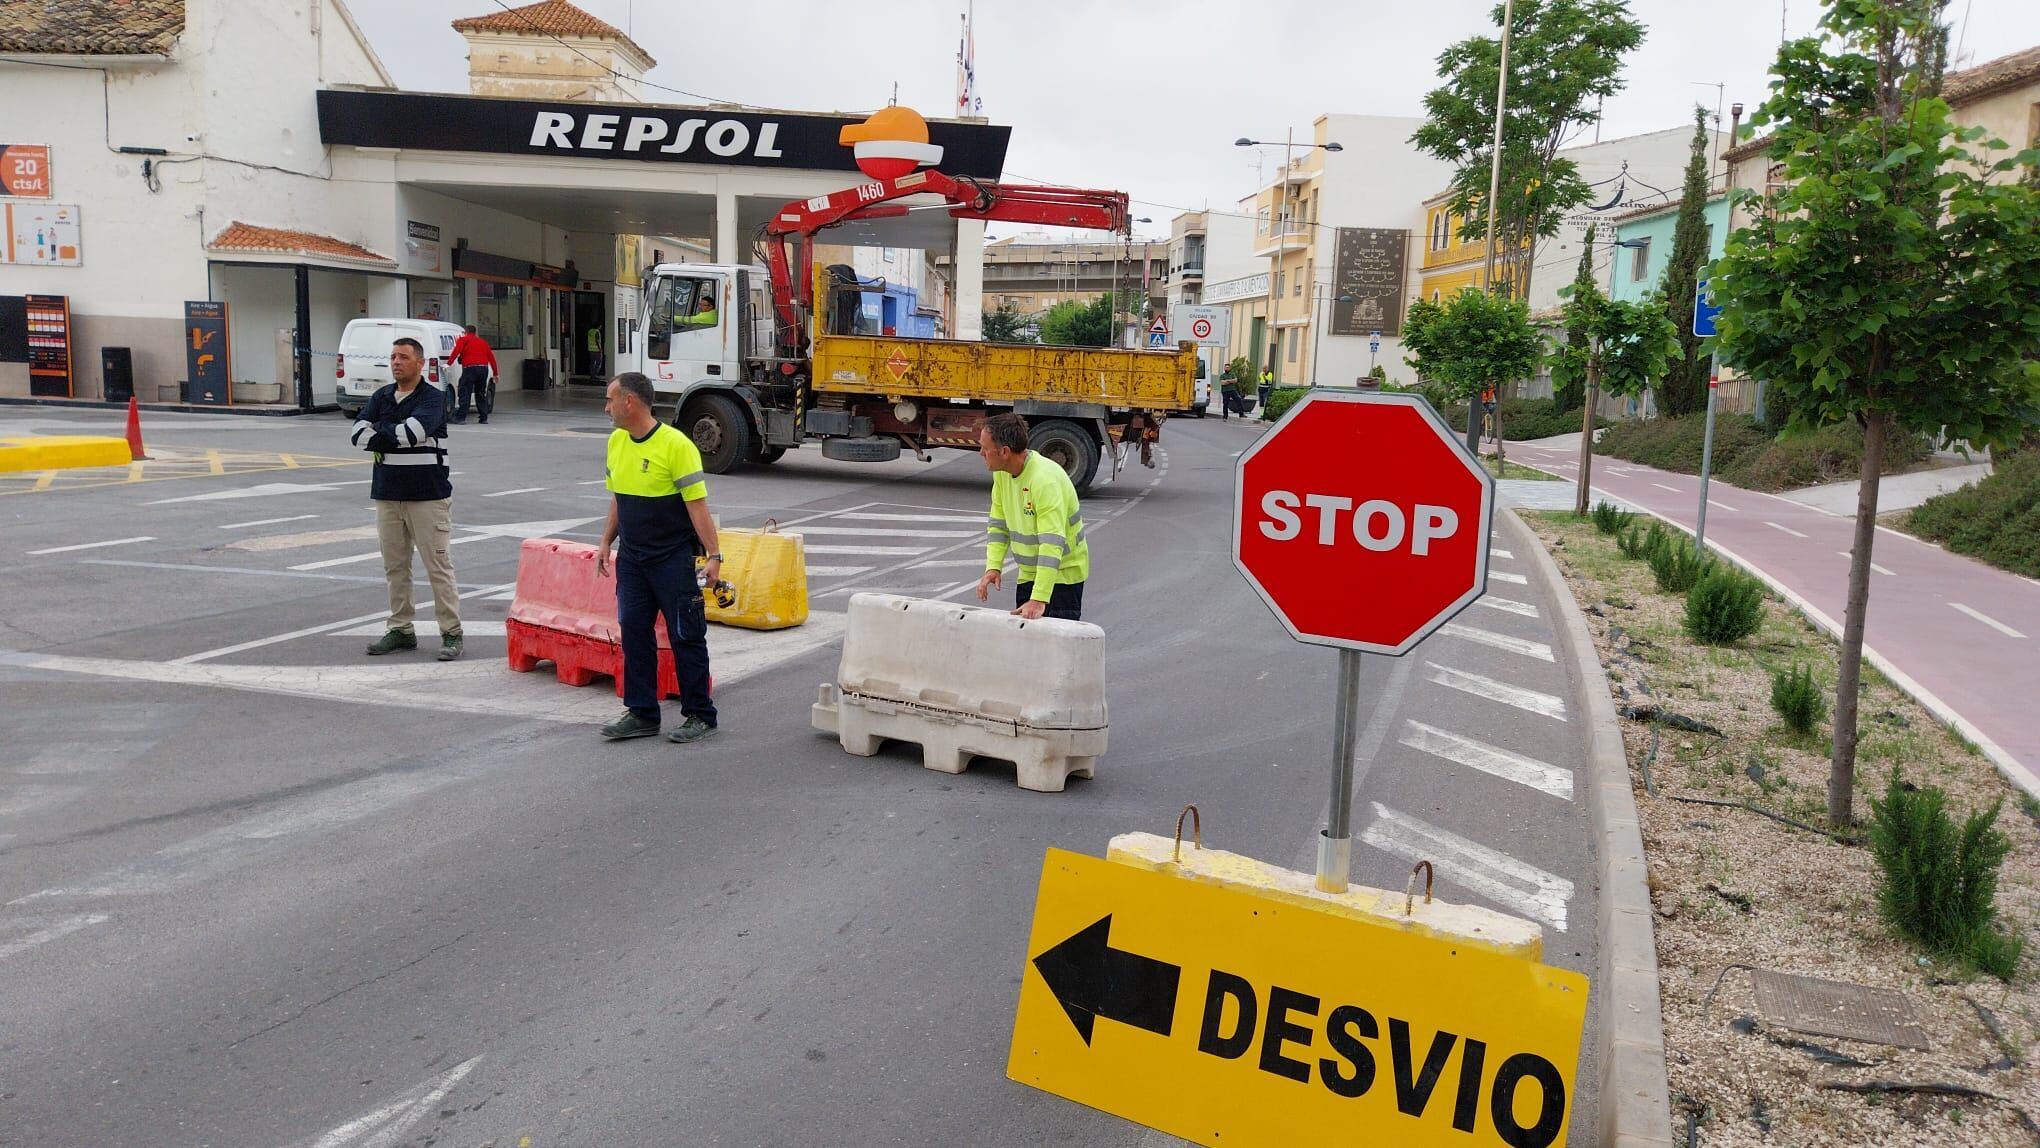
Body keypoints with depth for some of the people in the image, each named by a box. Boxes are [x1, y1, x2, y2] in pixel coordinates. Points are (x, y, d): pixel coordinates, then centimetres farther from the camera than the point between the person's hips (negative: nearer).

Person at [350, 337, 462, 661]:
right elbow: (358, 434, 0)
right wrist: (397, 438, -10)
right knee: (395, 566, 11)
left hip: (428, 494, -6)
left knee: (438, 565, -5)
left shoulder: (432, 398, -5)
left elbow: (413, 431, -22)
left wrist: (380, 433, -6)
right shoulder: (381, 398, 13)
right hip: (387, 493, 6)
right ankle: (401, 630, 21)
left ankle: (451, 633, 0)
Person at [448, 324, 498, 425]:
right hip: (484, 368, 5)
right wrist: (495, 373, 23)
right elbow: (491, 357, 20)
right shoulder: (483, 341, 22)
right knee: (481, 394, 15)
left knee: (465, 394, -7)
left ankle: (461, 417, -14)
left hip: (470, 368, -5)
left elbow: (456, 351, -10)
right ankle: (484, 418, 13)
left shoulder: (463, 340, 7)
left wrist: (449, 363, -15)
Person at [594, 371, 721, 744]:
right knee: (634, 632, 8)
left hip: (674, 557, -7)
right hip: (632, 557, 7)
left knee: (686, 636, 1)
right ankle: (642, 713, 18)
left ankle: (699, 715, 11)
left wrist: (714, 556, -19)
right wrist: (606, 543, 16)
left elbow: (697, 504, -17)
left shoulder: (676, 445, -16)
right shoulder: (616, 441, 7)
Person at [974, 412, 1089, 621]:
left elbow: (1052, 544, -35)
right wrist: (993, 567, -10)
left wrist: (1039, 600, -40)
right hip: (1029, 573, 8)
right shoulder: (1001, 473, -2)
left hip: (1062, 572, -8)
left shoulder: (1046, 480, -29)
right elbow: (998, 524, 5)